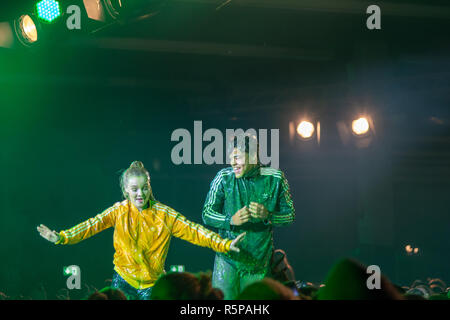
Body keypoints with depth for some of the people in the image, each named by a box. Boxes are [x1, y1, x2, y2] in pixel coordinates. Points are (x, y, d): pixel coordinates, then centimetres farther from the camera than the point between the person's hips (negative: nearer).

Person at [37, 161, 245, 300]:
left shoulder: (164, 214, -4)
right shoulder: (119, 211, -1)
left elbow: (192, 231, -8)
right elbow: (93, 225, -10)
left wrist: (224, 244, -18)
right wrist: (62, 237, -24)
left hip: (152, 285, 0)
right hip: (124, 280, 1)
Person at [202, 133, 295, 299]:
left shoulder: (275, 178, -2)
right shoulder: (224, 177, -4)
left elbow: (290, 215, 4)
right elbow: (207, 214, 0)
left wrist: (267, 216, -18)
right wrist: (231, 220, -20)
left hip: (260, 260, 1)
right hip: (228, 259, 0)